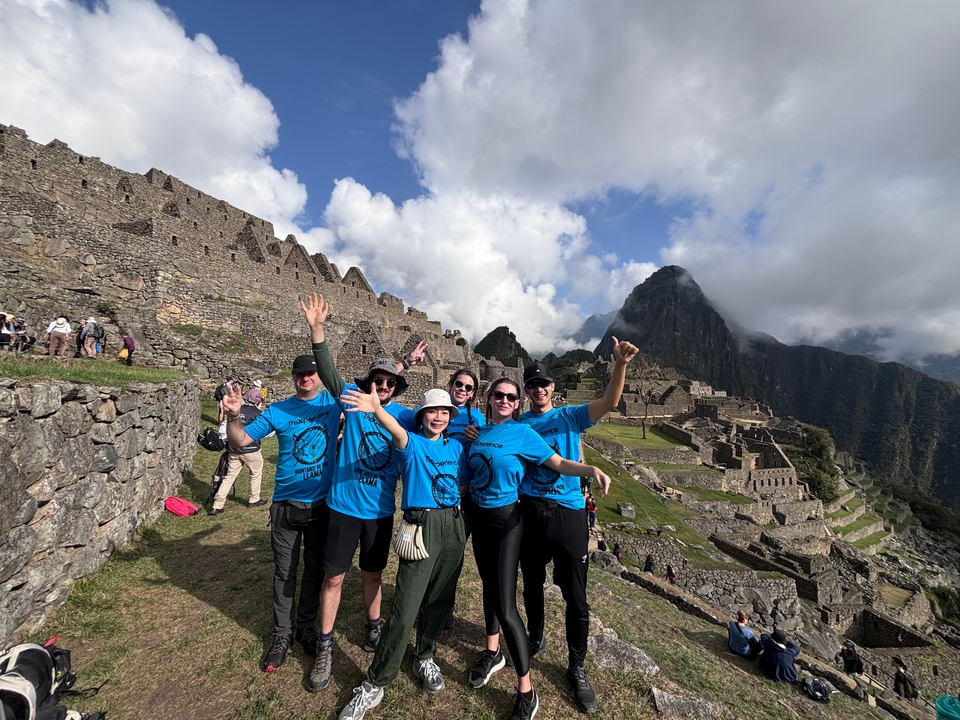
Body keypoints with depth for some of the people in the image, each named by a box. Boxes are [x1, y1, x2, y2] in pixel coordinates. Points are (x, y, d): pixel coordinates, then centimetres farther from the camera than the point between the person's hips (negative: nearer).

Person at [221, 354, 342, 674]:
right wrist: (233, 415, -24)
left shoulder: (334, 401, -4)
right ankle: (282, 634, 33)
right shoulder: (277, 411, -4)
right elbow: (239, 441, -5)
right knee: (285, 572, 13)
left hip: (323, 502, 1)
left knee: (315, 569, 16)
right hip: (286, 504, 0)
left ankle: (306, 626, 38)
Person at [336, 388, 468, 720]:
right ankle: (374, 685, 15)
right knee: (405, 609, -4)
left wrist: (464, 524, 8)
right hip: (421, 525, -4)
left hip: (454, 525, 5)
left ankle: (425, 658, 41)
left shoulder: (456, 447, 10)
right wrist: (376, 409, -49)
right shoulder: (413, 443, -5)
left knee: (440, 600, 16)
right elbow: (397, 432, -28)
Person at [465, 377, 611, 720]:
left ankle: (526, 692, 13)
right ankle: (493, 653, 46)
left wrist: (591, 469, -33)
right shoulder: (479, 432, 1)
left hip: (506, 520, -6)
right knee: (489, 586, 23)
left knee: (505, 606, -5)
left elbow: (559, 463, -19)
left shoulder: (521, 433, -14)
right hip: (479, 517, 6)